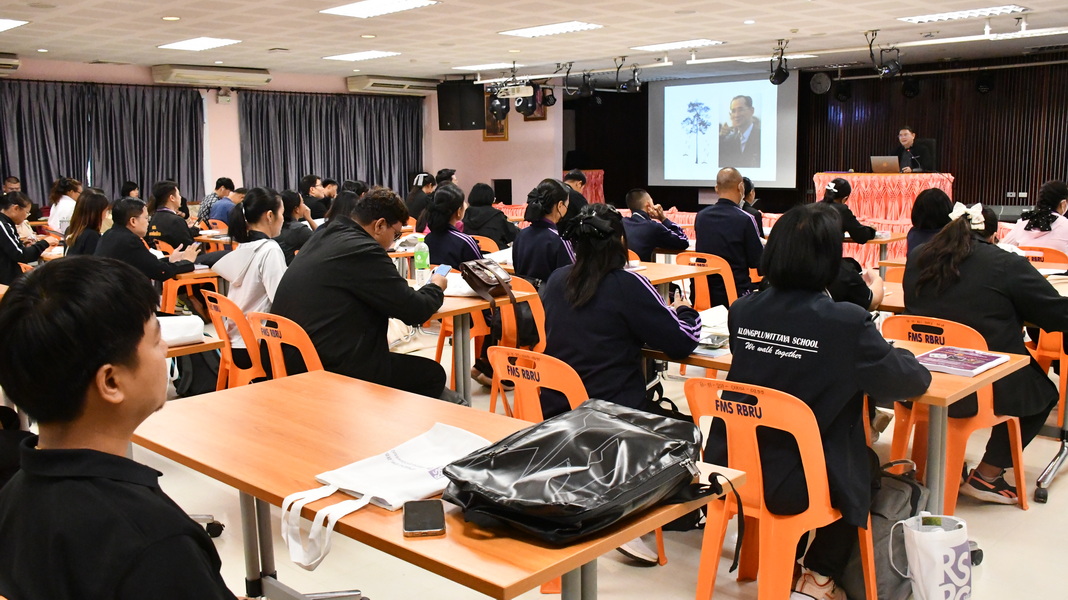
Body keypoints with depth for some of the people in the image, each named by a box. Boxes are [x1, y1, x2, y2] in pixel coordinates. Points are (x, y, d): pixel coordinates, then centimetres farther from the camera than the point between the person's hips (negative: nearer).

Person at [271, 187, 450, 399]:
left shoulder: (322, 237, 12)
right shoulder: (362, 250, -17)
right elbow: (414, 311, -12)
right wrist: (436, 288, 9)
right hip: (333, 369, -10)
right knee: (433, 375, 9)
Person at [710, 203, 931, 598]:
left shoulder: (742, 311, -4)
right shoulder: (847, 323, -19)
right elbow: (915, 381, -5)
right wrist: (894, 352, 17)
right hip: (799, 484, -5)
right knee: (868, 466, 27)